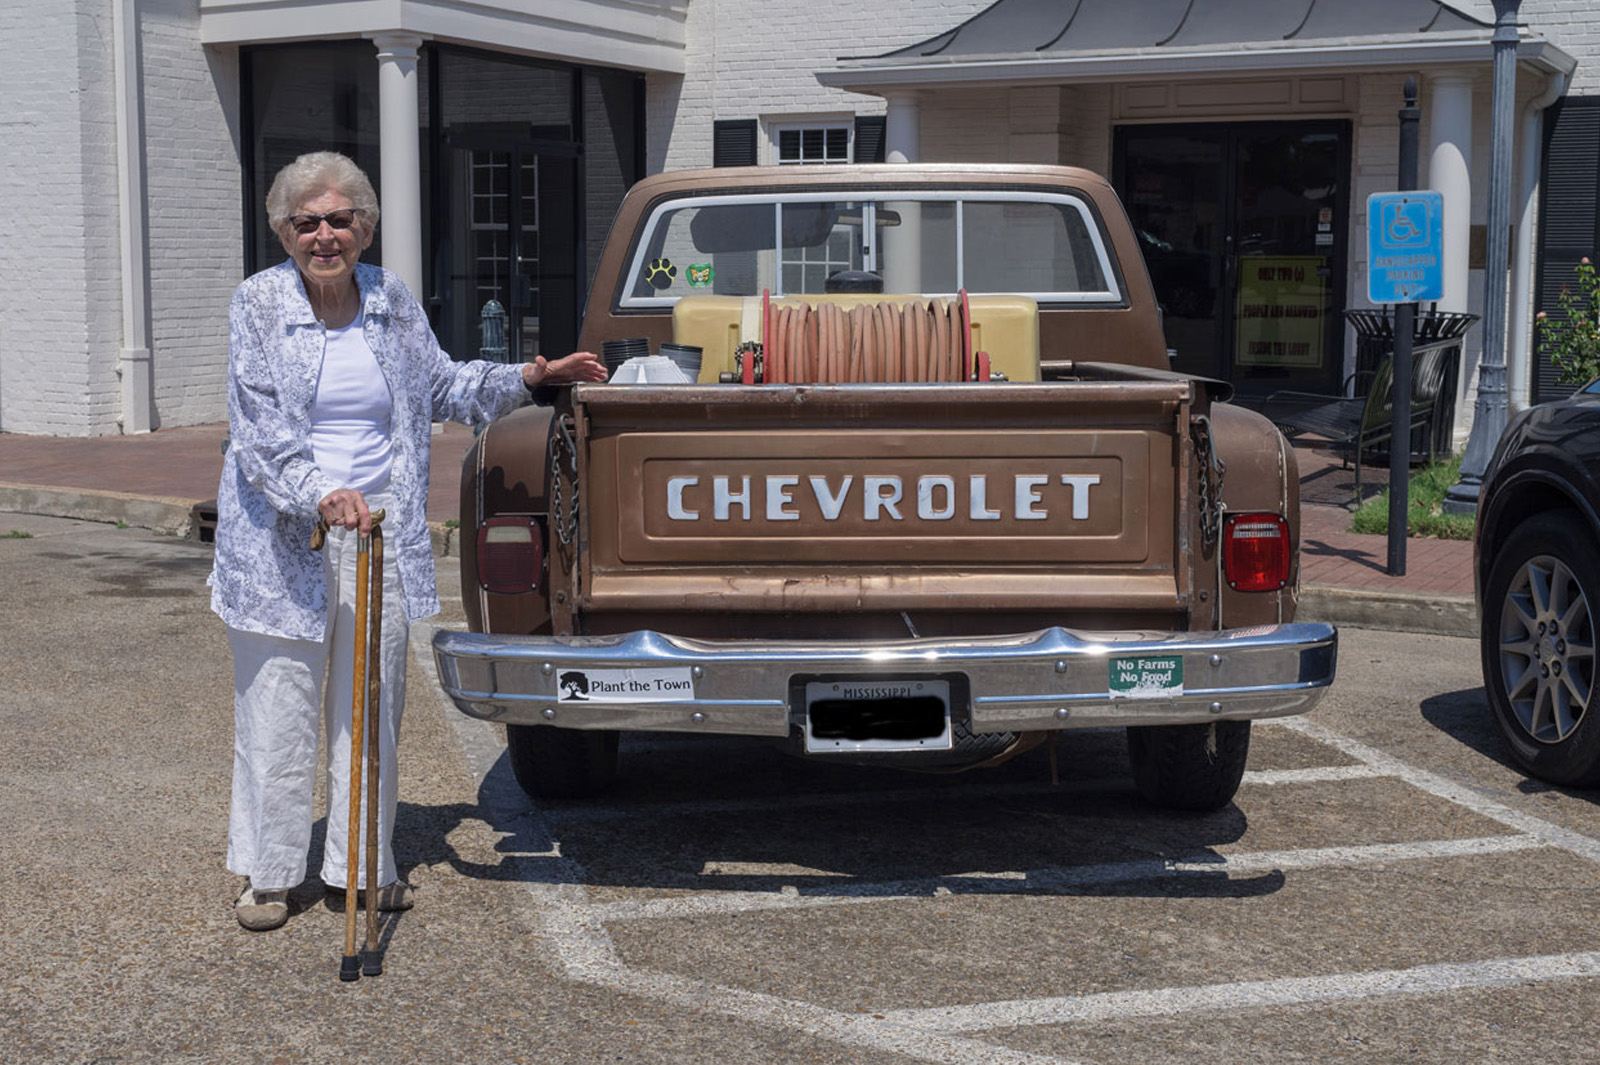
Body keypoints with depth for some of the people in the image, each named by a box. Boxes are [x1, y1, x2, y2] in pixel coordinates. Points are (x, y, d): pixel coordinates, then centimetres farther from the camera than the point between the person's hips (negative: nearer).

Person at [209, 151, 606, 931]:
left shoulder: (393, 302, 6)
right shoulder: (258, 304, -6)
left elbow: (445, 387, 22)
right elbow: (258, 427, -14)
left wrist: (527, 378, 9)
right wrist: (321, 495, -29)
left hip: (378, 531, 4)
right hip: (281, 538, -4)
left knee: (371, 706, 10)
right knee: (277, 707, 2)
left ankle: (362, 865, 21)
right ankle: (265, 872, 16)